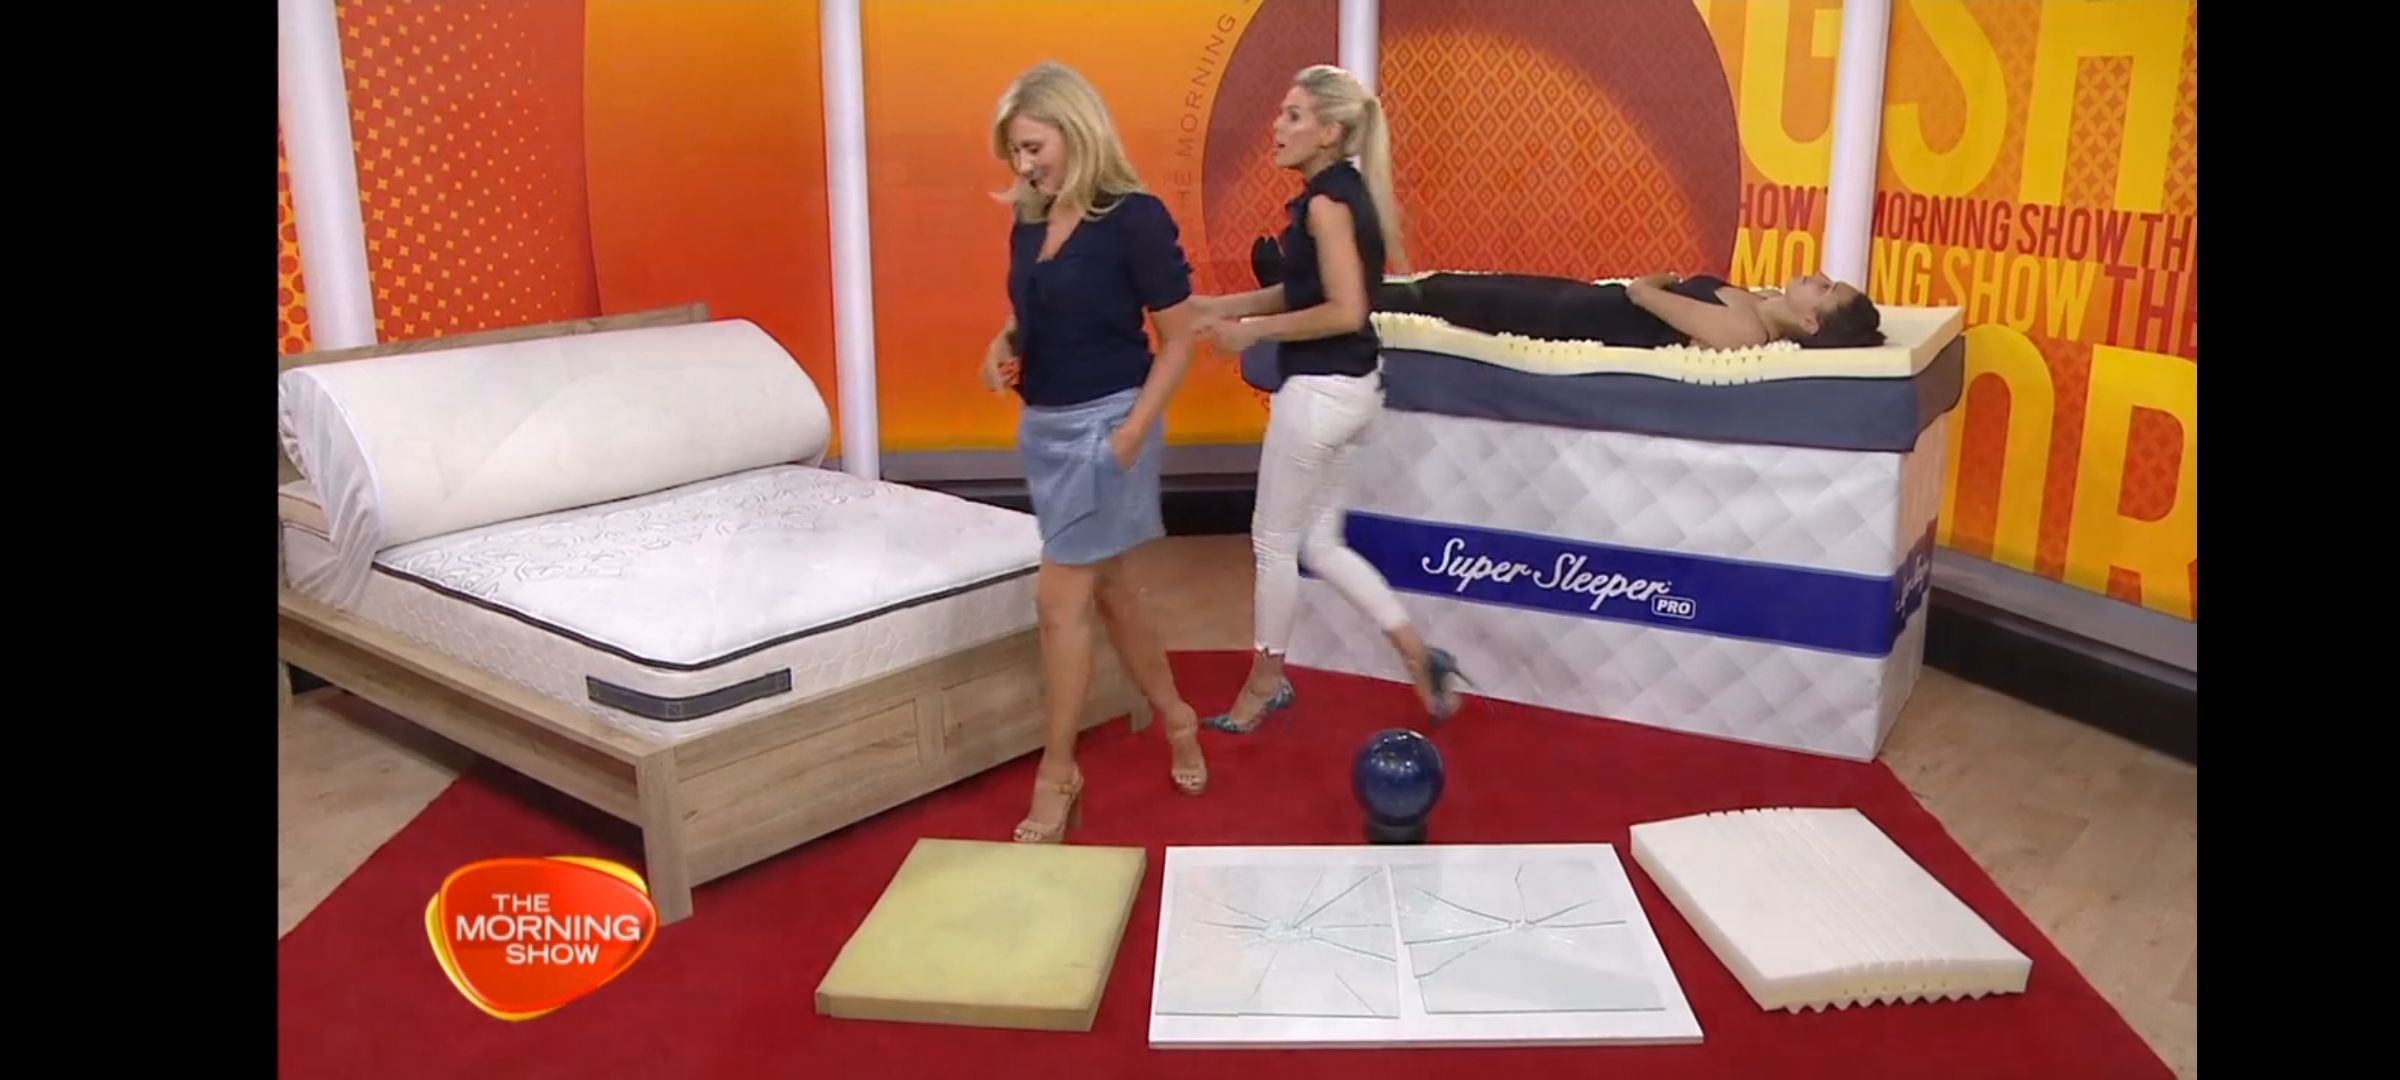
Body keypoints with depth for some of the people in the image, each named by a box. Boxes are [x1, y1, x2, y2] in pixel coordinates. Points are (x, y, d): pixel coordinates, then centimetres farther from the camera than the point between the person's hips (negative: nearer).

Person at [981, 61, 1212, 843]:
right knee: (1105, 587, 16)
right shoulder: (1027, 222, 6)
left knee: (1060, 597, -6)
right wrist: (1003, 347, -3)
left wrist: (1133, 432, -18)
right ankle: (1175, 719, 36)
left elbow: (1180, 337, -12)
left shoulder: (1135, 218, -14)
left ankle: (1056, 777, 7)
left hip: (1102, 425, -8)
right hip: (1041, 425, 8)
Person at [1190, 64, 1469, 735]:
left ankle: (1266, 682, 24)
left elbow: (1344, 311, -24)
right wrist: (1226, 305, 12)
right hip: (1350, 385, 10)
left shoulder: (1326, 200, -18)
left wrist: (1254, 329, -15)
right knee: (1319, 542, 16)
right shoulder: (1346, 190, 10)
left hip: (1322, 390, -10)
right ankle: (1419, 655, 17)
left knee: (1275, 540, 7)